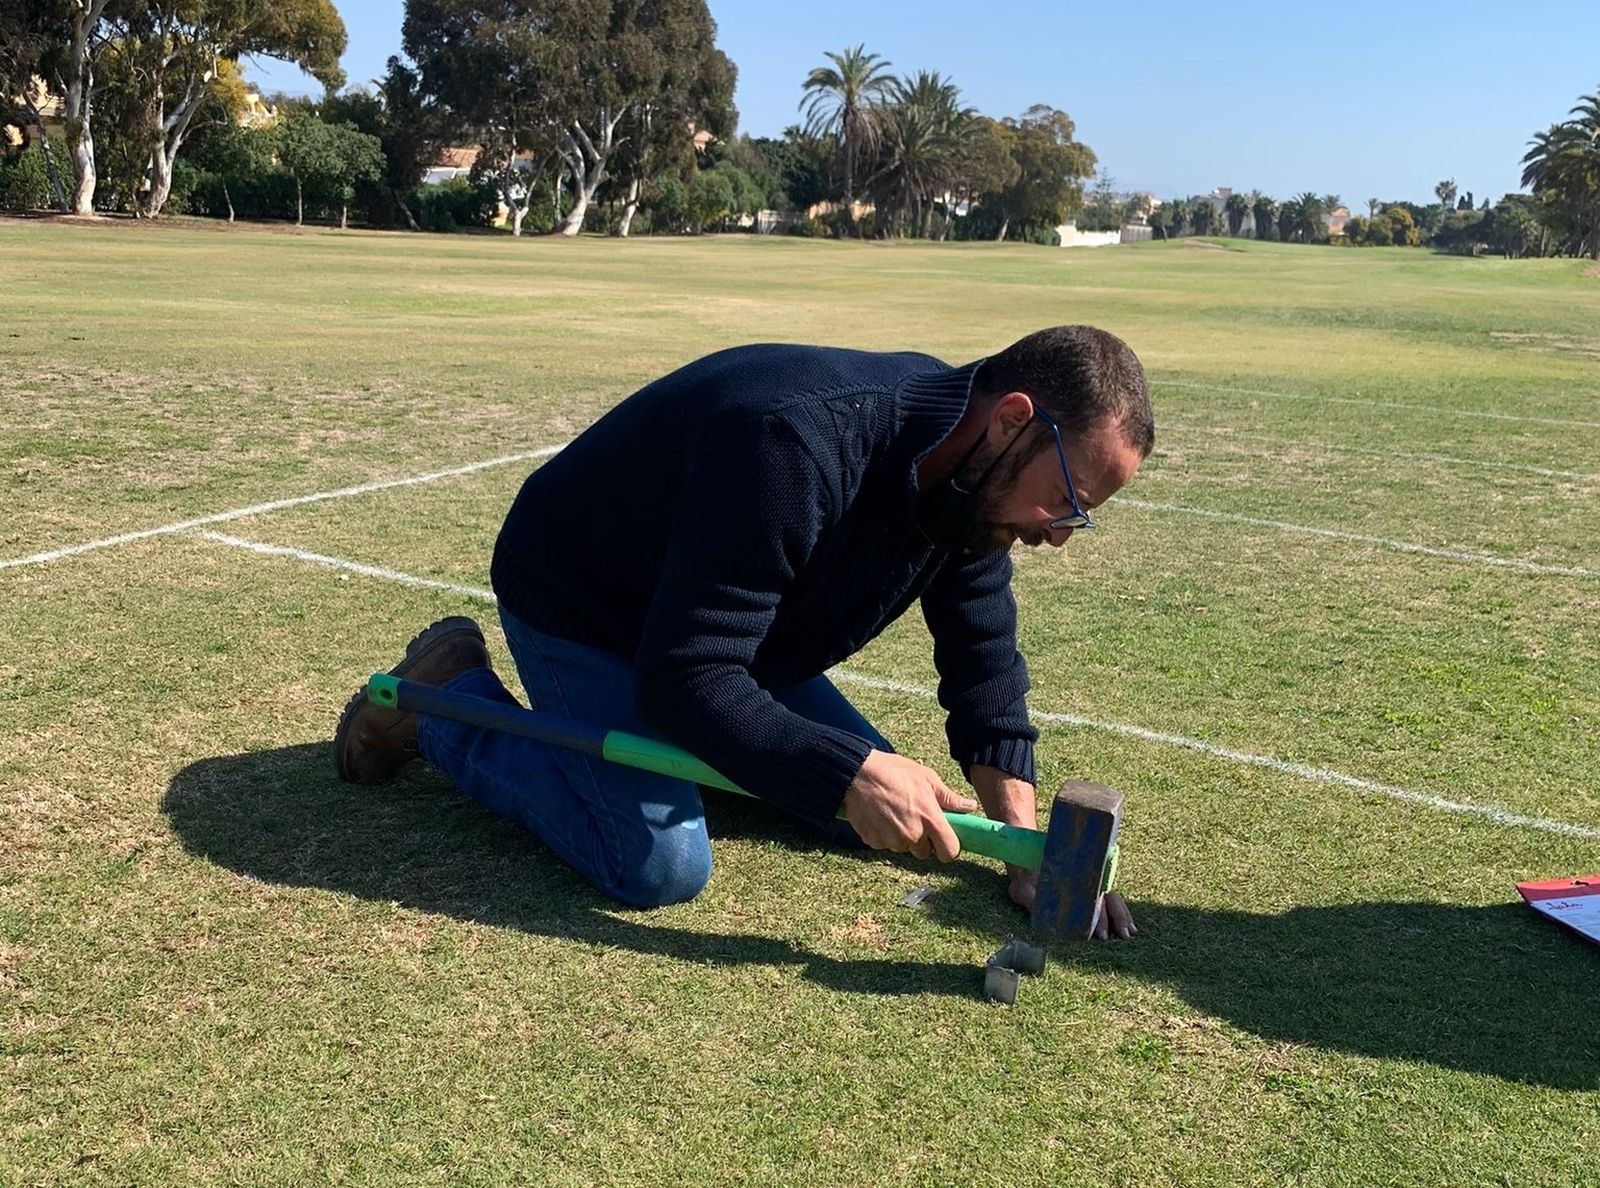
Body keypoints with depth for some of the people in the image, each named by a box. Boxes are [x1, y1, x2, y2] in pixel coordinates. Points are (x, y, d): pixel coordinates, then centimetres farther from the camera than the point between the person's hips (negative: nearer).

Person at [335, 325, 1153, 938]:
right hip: (576, 607, -8)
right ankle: (448, 702, 1)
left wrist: (1024, 835, -12)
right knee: (662, 866, -21)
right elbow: (684, 680, -39)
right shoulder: (798, 449, -40)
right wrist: (850, 778, -42)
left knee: (876, 806, 4)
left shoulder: (975, 473, -12)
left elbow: (983, 654, -4)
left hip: (733, 628, 8)